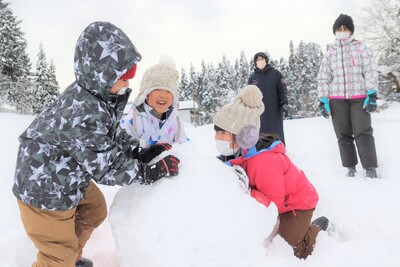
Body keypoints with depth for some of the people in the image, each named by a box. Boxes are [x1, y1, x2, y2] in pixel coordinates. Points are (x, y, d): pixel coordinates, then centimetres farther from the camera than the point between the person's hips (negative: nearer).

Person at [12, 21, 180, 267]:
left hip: (65, 172, 10)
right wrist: (149, 172, -24)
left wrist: (141, 153, -7)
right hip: (45, 186, -9)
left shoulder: (97, 92, -9)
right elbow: (106, 167, -31)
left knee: (95, 210, 28)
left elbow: (113, 132, 4)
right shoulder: (82, 114, -38)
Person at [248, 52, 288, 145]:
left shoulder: (275, 73, 3)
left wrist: (284, 104, -13)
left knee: (276, 134, 4)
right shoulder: (252, 77, 9)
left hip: (275, 111, -2)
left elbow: (283, 89, -1)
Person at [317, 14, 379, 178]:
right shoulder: (330, 52, 14)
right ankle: (351, 167, 14)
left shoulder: (360, 47, 10)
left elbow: (370, 71, 2)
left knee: (363, 132, -8)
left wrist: (372, 95, -8)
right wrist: (323, 100, 0)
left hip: (359, 97, -2)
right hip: (337, 99, 2)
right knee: (343, 134, 4)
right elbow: (323, 78, 9)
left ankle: (370, 168, 0)